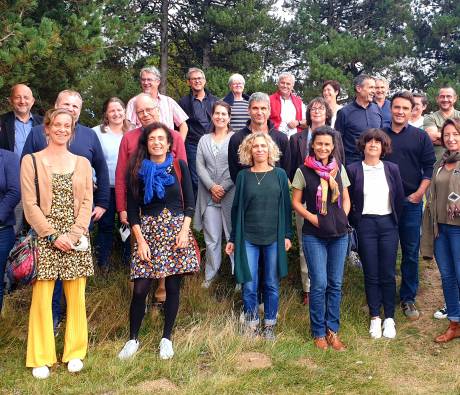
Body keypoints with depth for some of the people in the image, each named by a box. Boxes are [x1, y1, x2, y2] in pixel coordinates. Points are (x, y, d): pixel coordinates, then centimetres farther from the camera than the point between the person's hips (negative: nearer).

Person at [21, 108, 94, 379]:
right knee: (42, 297, -3)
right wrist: (53, 235, -12)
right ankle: (41, 358, 9)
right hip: (45, 239, -2)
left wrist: (73, 234, -9)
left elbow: (87, 203, 5)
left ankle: (75, 353, 18)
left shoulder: (82, 163, 12)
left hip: (77, 240, 3)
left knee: (76, 296, 5)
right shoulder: (31, 161, 3)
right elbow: (30, 204, -3)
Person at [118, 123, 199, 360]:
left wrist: (184, 230, -8)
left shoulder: (179, 167, 5)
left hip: (176, 229, 1)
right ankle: (133, 339, 13)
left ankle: (166, 338, 19)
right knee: (140, 288, -5)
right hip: (148, 230, 0)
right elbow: (132, 209, 3)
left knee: (173, 287, 4)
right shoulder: (138, 170, 4)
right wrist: (140, 240, -6)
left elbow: (189, 203, 4)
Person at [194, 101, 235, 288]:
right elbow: (199, 166, 5)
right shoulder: (204, 140, 14)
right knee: (211, 238, 6)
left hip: (231, 195, -3)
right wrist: (212, 186, -9)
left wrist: (223, 188, -11)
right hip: (209, 195, 3)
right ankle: (210, 276, 15)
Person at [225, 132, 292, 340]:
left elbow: (286, 205, 6)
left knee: (272, 284, 8)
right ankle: (251, 326, 15)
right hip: (248, 237, 0)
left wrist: (287, 235, 1)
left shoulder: (280, 174, 3)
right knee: (249, 286, 0)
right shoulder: (243, 176, 3)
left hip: (274, 237, 0)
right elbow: (236, 208, 6)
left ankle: (269, 326, 21)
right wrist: (232, 238, 5)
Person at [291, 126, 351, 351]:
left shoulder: (339, 169, 7)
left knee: (335, 284, 9)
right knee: (319, 284, -2)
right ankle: (319, 332, 14)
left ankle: (332, 330, 22)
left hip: (339, 234, 4)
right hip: (314, 236, -3)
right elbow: (296, 202, 0)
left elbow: (346, 198, 14)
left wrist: (343, 217, -2)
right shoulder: (303, 171, -3)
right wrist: (312, 218, -12)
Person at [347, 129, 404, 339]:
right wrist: (356, 222, 0)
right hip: (365, 225, -1)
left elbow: (400, 198, 11)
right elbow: (346, 200, 3)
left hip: (388, 224, 1)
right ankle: (375, 318, 15)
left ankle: (389, 318, 13)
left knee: (388, 274, 3)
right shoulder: (353, 170, -1)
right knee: (371, 274, 4)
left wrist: (394, 221, 8)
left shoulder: (392, 169, 6)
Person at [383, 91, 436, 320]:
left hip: (410, 202, -1)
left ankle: (408, 298, 16)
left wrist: (420, 192, -9)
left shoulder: (420, 137, 5)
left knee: (410, 252, 4)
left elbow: (429, 168, 2)